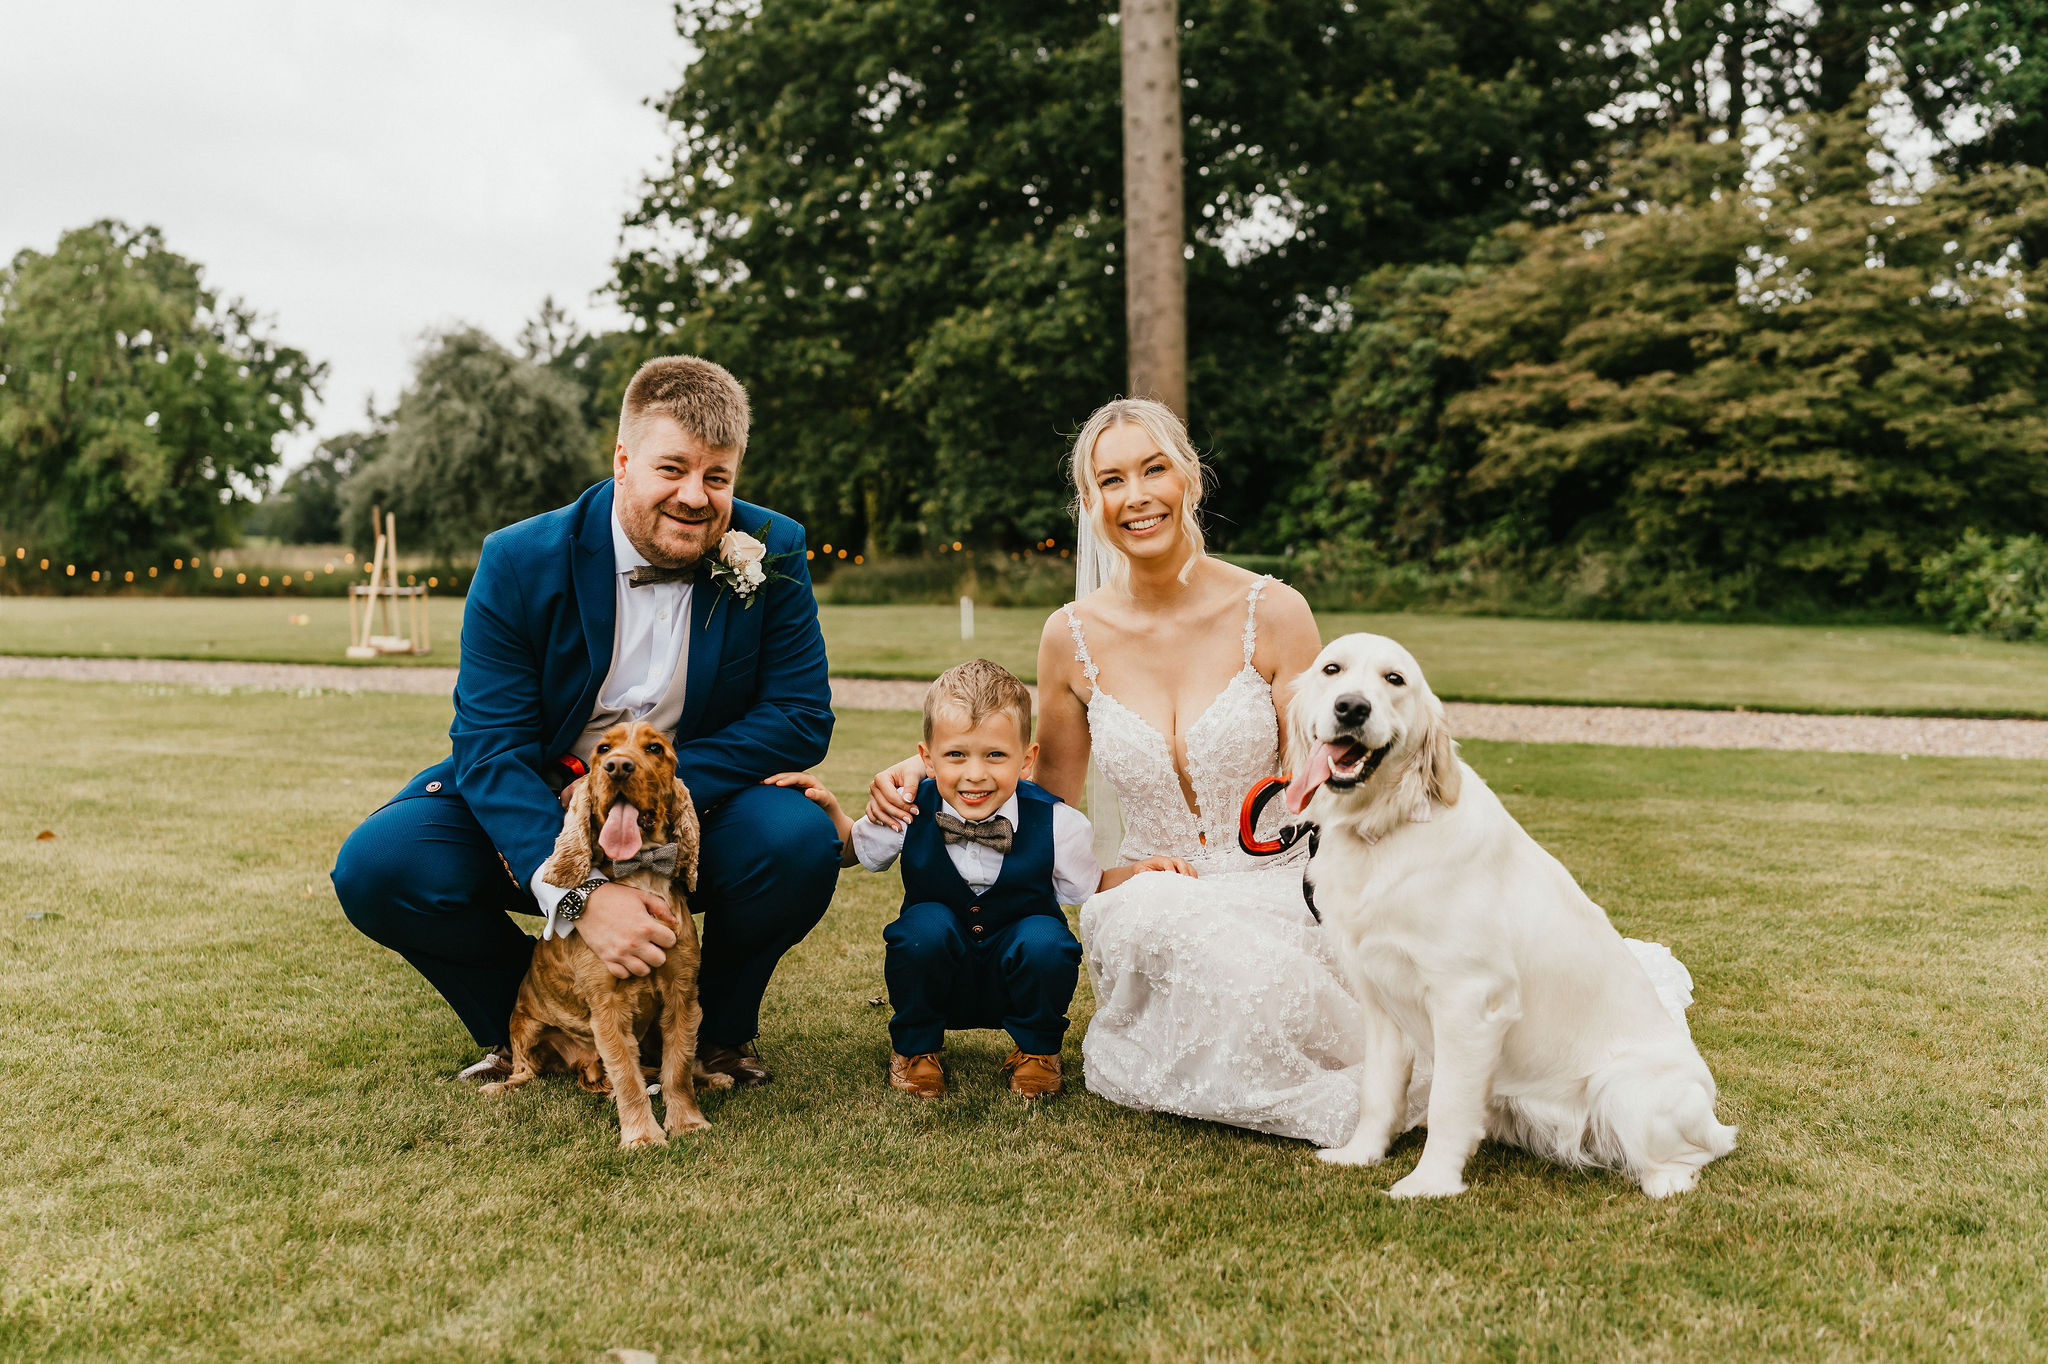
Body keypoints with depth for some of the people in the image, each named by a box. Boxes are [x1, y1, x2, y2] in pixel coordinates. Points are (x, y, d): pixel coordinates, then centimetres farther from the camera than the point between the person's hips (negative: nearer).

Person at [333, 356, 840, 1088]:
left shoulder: (770, 555, -12)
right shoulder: (519, 562, -15)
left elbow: (803, 718, -13)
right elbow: (488, 745, -19)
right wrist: (578, 896, -35)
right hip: (534, 815, 0)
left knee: (801, 840, -30)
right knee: (376, 867, -23)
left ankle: (719, 1029, 2)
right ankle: (521, 1025, 6)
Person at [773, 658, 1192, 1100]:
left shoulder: (1055, 823, -16)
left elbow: (1091, 886, 0)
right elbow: (850, 851, 6)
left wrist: (1140, 872, -18)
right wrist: (829, 808, -13)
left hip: (1016, 980, 0)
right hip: (938, 981, 1)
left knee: (1044, 940, -30)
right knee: (928, 924, -29)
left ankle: (1036, 1048, 2)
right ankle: (915, 1047, -1)